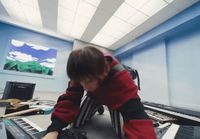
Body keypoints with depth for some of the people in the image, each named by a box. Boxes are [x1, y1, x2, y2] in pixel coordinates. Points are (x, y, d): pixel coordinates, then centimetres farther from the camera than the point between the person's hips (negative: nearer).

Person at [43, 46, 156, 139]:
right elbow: (69, 100, -29)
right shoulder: (81, 76, -31)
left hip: (116, 97, -2)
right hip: (96, 95, 3)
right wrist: (54, 129, -41)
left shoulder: (121, 78, -44)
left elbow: (136, 116, -48)